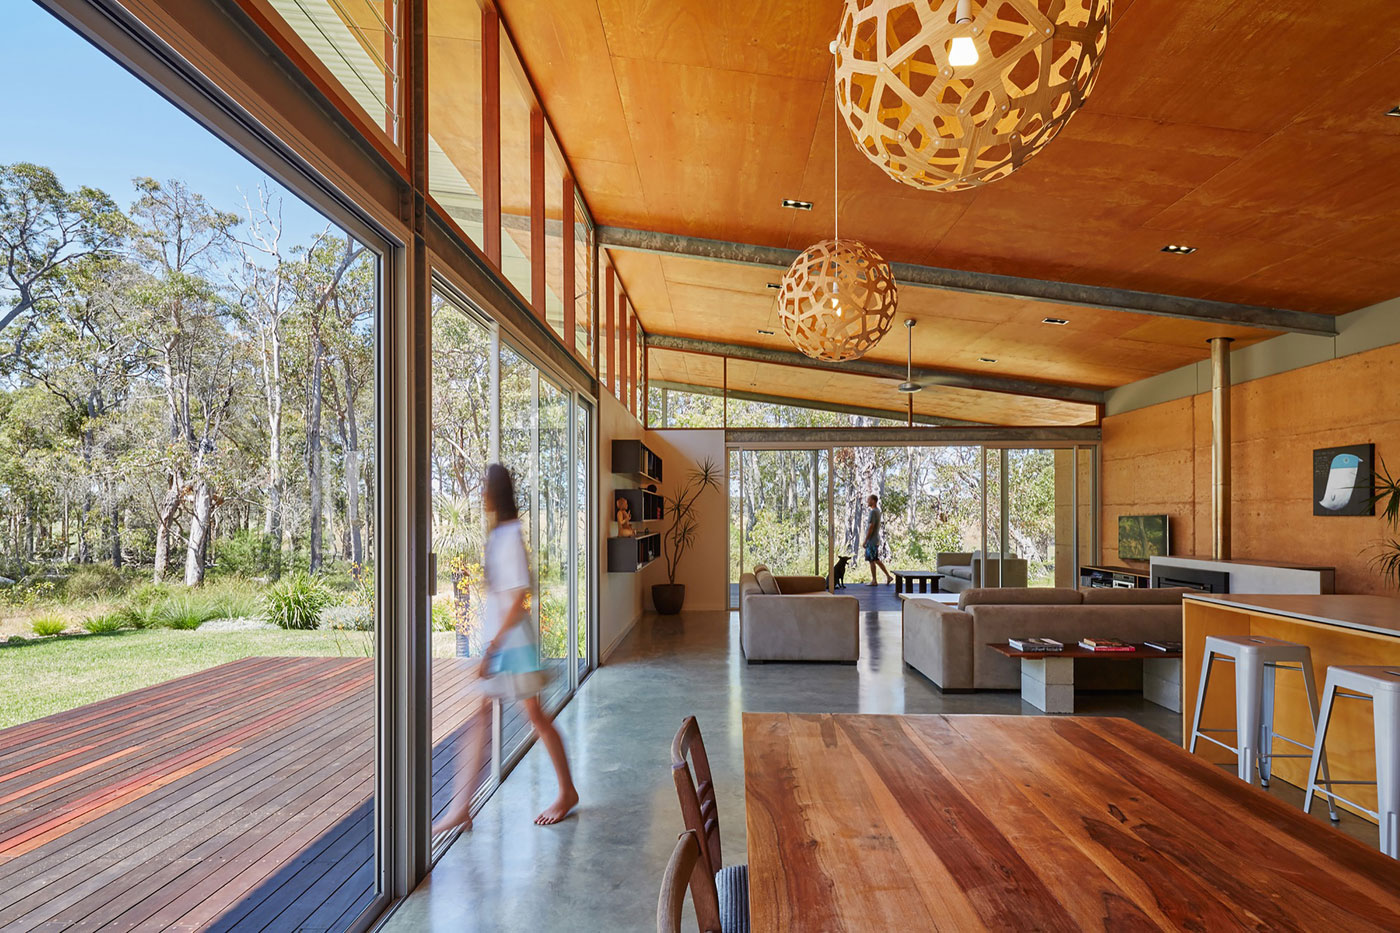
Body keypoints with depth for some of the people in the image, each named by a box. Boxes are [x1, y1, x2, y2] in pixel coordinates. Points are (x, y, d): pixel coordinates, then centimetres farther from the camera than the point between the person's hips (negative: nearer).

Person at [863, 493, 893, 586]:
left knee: (872, 560, -2)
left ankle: (874, 581, 4)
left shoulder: (873, 512, -17)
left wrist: (865, 540, -17)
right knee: (876, 560, 15)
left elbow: (871, 527, -20)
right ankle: (888, 576, 16)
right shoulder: (878, 511, 14)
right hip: (875, 540, 9)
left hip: (871, 540, -9)